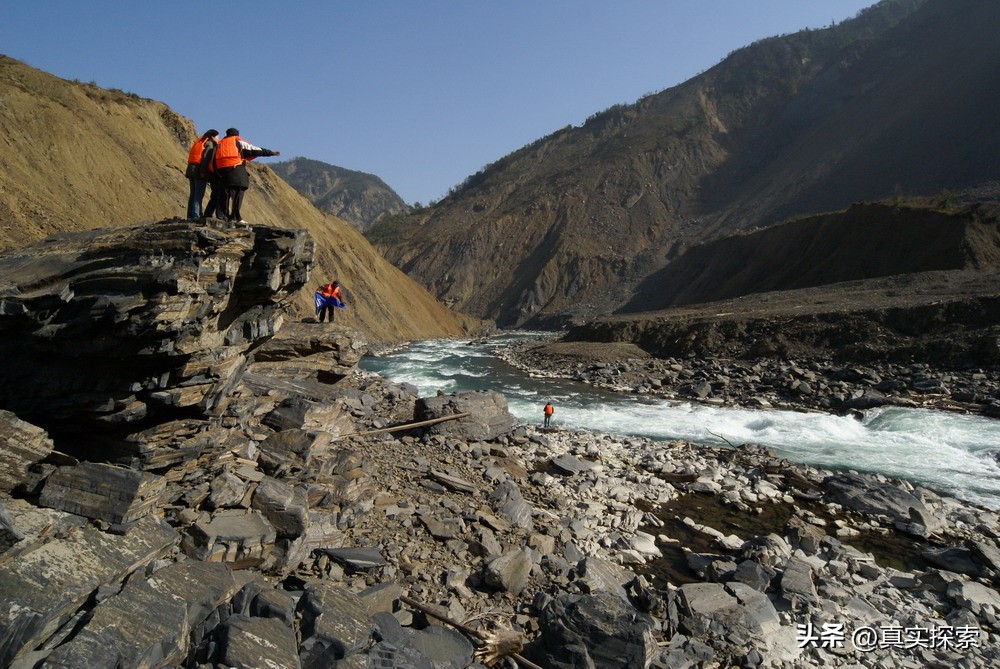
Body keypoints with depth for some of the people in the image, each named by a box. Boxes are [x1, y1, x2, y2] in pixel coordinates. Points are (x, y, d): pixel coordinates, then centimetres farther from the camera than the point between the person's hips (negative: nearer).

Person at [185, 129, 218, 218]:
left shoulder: (198, 141, 22)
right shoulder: (210, 144, -2)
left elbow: (191, 156, 19)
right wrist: (203, 172, -19)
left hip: (191, 169, 8)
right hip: (199, 171, -8)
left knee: (193, 194, 10)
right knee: (199, 195, -9)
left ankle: (190, 216, 10)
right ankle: (196, 216, -14)